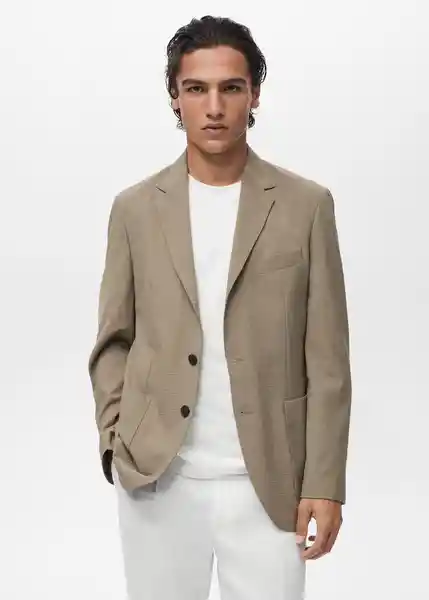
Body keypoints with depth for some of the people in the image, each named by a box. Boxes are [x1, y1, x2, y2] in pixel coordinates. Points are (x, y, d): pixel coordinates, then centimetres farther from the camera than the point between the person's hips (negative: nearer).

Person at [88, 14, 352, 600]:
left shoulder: (306, 205, 0)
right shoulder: (135, 208, 4)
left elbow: (327, 359, -1)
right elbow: (114, 342, 10)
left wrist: (324, 482, -5)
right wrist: (117, 441, -3)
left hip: (267, 480, -1)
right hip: (154, 476, 2)